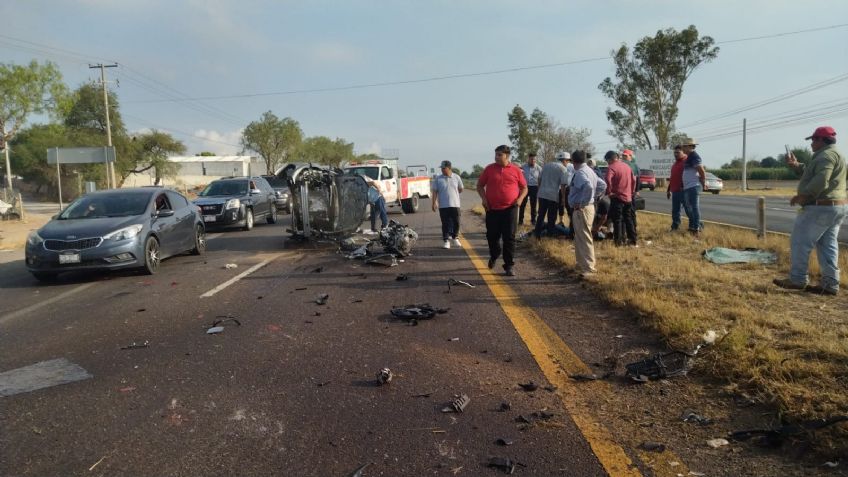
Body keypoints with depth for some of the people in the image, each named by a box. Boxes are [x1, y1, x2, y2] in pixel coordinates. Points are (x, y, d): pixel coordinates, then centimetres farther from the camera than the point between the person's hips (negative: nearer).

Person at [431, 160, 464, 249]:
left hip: (455, 204, 1)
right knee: (445, 224, 1)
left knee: (456, 223, 4)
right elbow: (435, 191, -1)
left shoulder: (456, 177, 2)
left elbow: (460, 189, 15)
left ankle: (455, 238, 25)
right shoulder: (438, 179, 0)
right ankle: (446, 240, 8)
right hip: (443, 205, -1)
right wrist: (434, 203, -9)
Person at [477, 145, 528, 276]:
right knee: (492, 236, 10)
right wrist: (484, 198, -4)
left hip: (510, 209, -1)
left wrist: (520, 198, -7)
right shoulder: (489, 169, 3)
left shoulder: (516, 170, 2)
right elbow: (480, 185, 11)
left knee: (509, 238, -2)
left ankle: (509, 265, 6)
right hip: (492, 209, 1)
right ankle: (494, 256, 39)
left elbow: (524, 188, 11)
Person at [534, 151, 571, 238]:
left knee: (541, 215, 13)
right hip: (554, 195, -5)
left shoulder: (546, 165, 13)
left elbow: (539, 178, 14)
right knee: (552, 217, 7)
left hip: (542, 194, 5)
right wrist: (563, 197, -4)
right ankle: (550, 235, 13)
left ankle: (537, 233, 15)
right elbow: (563, 184, -11)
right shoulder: (563, 168, -4)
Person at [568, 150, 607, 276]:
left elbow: (588, 187, -36)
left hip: (581, 210, -10)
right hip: (588, 207, 10)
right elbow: (602, 185, 21)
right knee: (580, 238, 20)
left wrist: (582, 203, -24)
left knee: (584, 239, -4)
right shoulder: (589, 171, 14)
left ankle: (588, 268, 1)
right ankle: (582, 264, 32)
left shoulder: (580, 173, -18)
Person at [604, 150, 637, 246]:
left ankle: (618, 241, 1)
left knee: (617, 220, 0)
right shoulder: (626, 166, 12)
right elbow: (633, 180, 17)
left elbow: (608, 180, -29)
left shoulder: (612, 167, -13)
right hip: (628, 197, 7)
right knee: (628, 219, 16)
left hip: (617, 197, -7)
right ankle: (632, 239, 20)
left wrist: (609, 191, -16)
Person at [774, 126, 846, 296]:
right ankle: (830, 284, 9)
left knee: (800, 242, -3)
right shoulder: (833, 155, 20)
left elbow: (820, 181, -26)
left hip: (821, 208, -10)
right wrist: (796, 165, 15)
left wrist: (802, 196, -19)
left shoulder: (827, 155, -15)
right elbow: (810, 174, 25)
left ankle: (797, 280, 2)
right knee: (827, 246, 9)